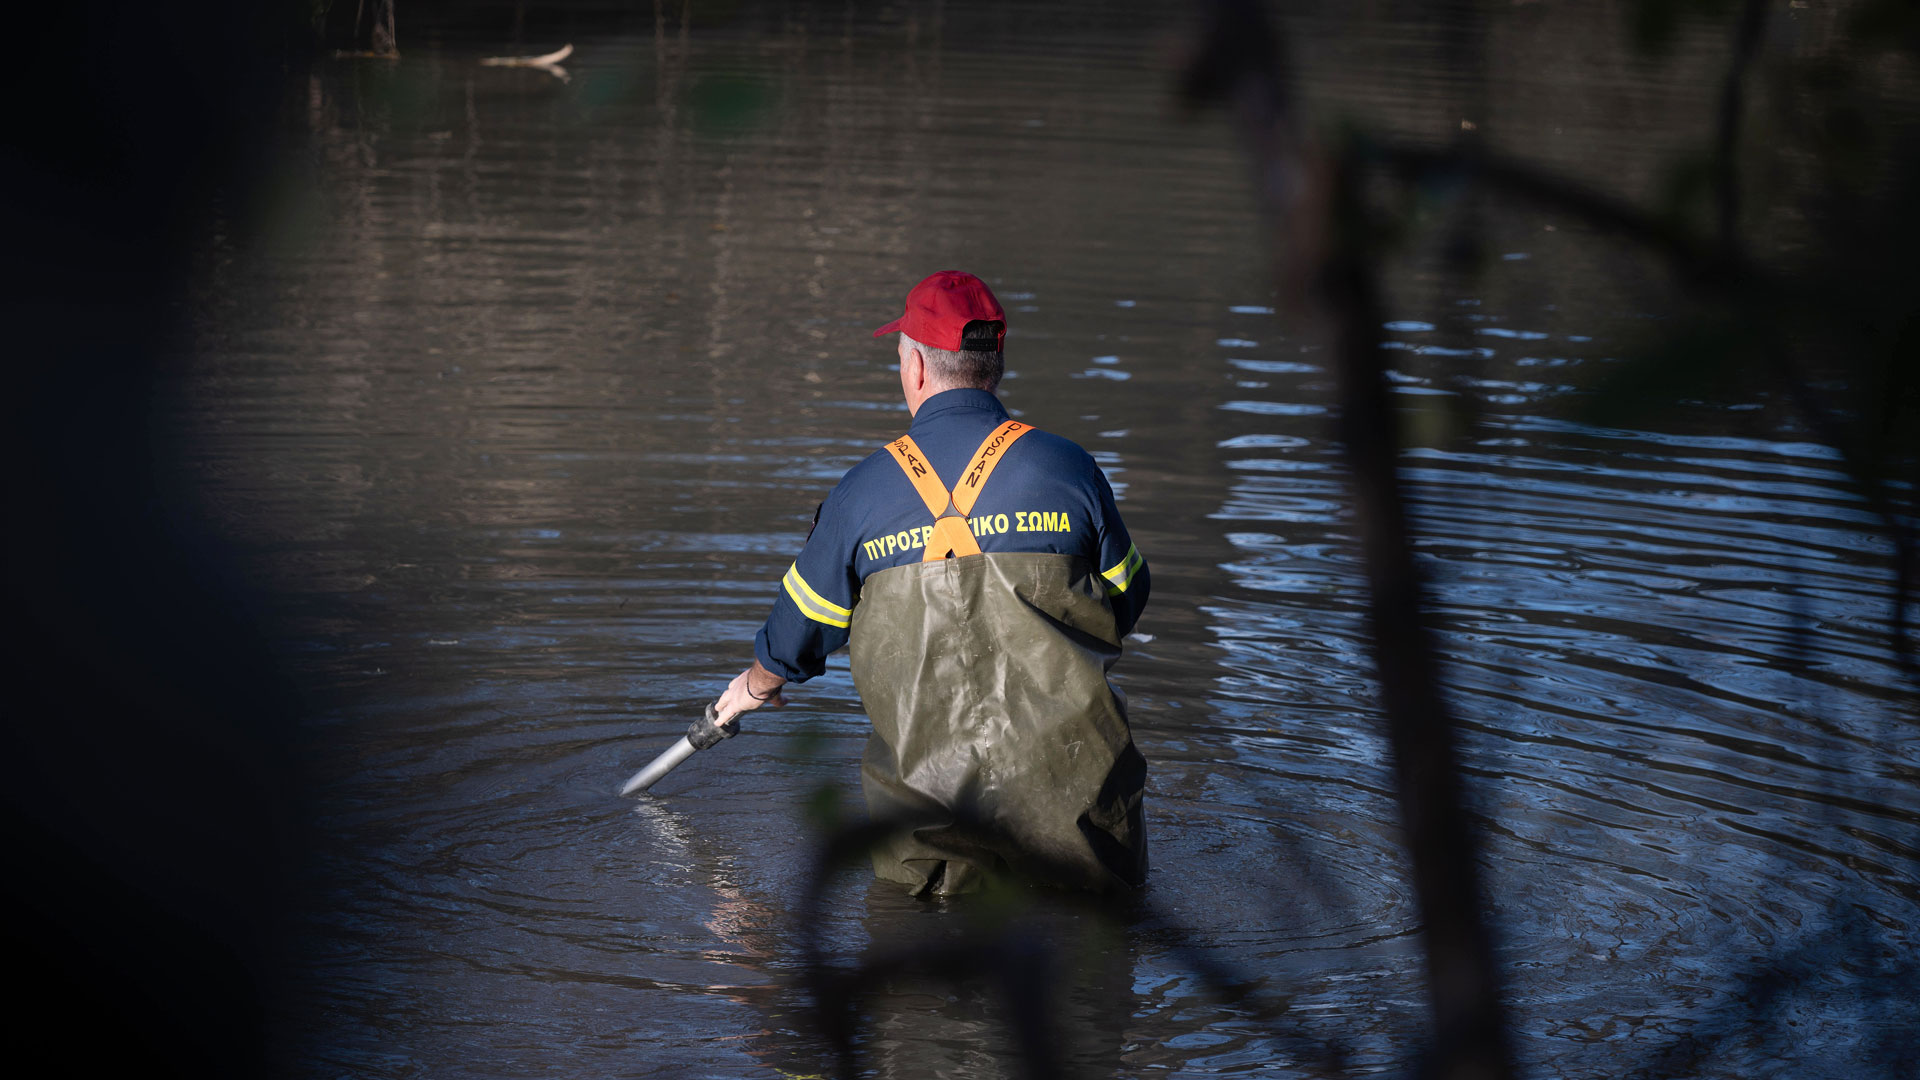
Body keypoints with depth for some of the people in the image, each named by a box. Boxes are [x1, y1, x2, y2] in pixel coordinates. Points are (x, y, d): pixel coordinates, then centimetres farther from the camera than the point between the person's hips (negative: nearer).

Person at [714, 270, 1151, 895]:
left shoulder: (861, 492, -1)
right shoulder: (1069, 469, -2)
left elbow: (801, 628, 14)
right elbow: (1126, 602, 12)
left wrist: (757, 685, 37)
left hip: (928, 786, 1)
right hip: (1067, 777, -1)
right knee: (1115, 885, 19)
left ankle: (950, 869, 0)